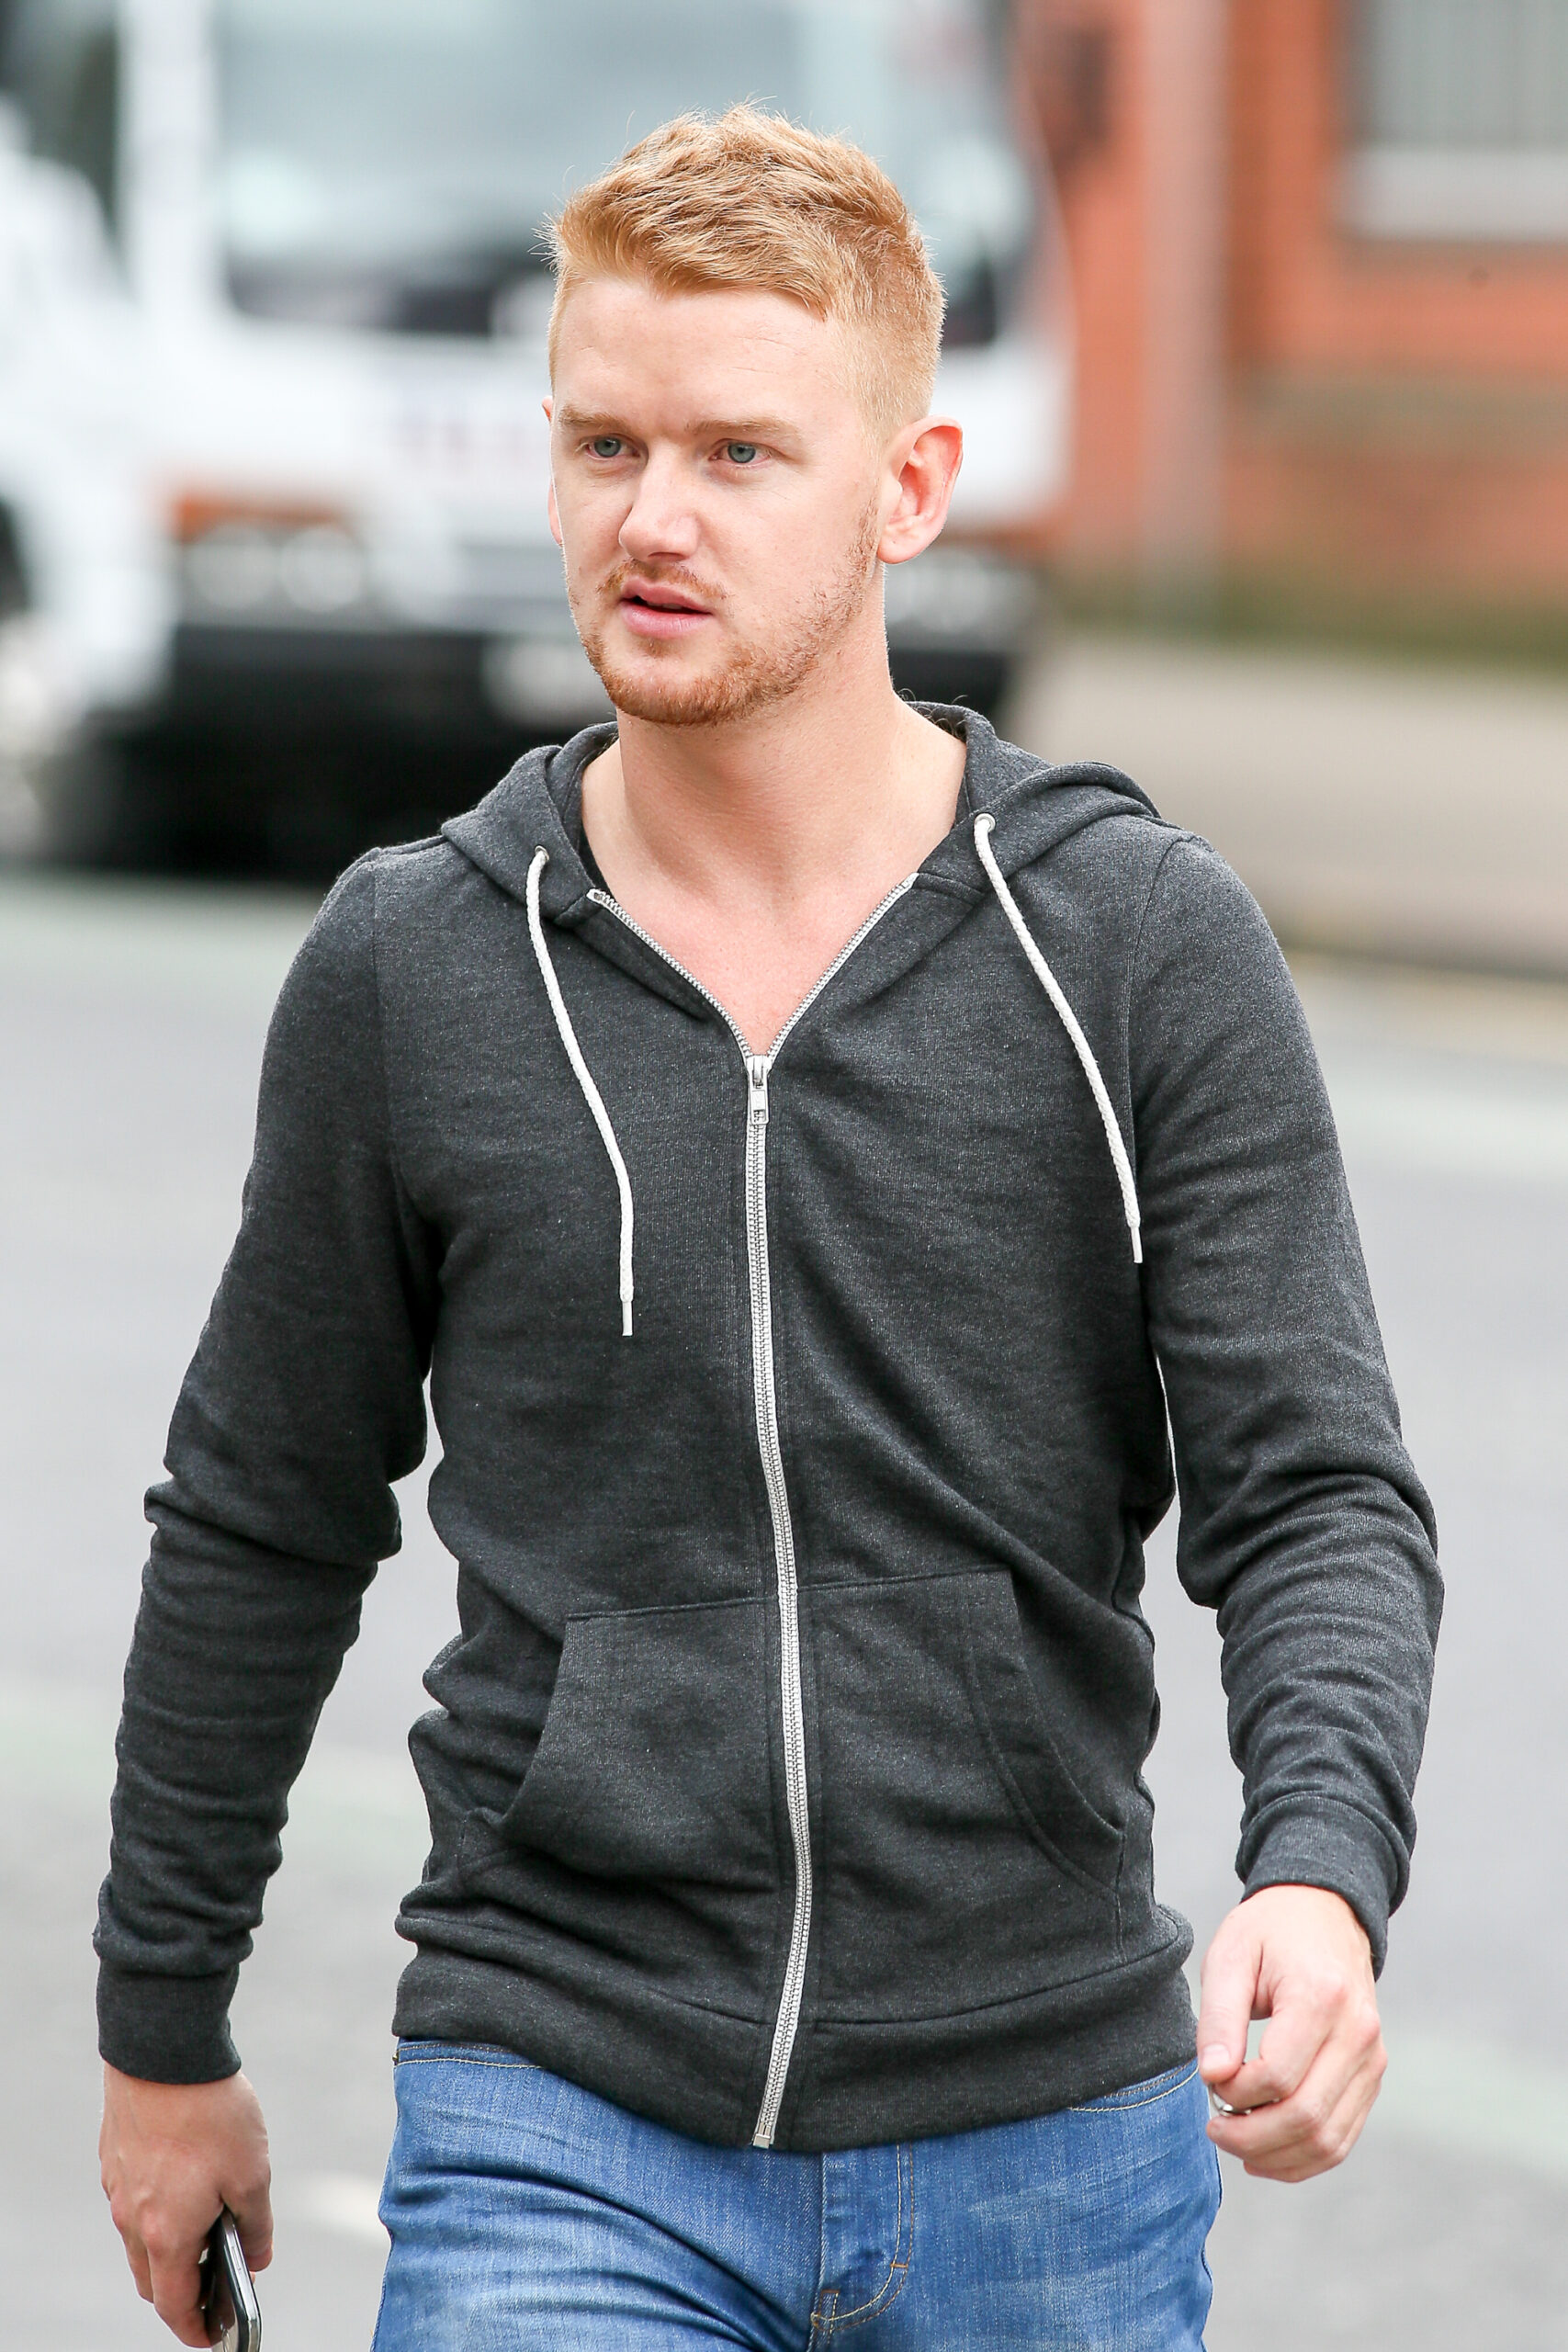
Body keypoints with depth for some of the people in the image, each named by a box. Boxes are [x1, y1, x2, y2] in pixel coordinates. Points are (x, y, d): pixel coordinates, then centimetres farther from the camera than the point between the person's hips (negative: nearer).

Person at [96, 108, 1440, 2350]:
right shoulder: (408, 968, 0)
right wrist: (162, 2029, 17)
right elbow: (265, 1526, 12)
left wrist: (1322, 1880, -26)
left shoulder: (1149, 949, -4)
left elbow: (1321, 1501, -6)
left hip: (1047, 2137, 0)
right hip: (565, 2139, 0)